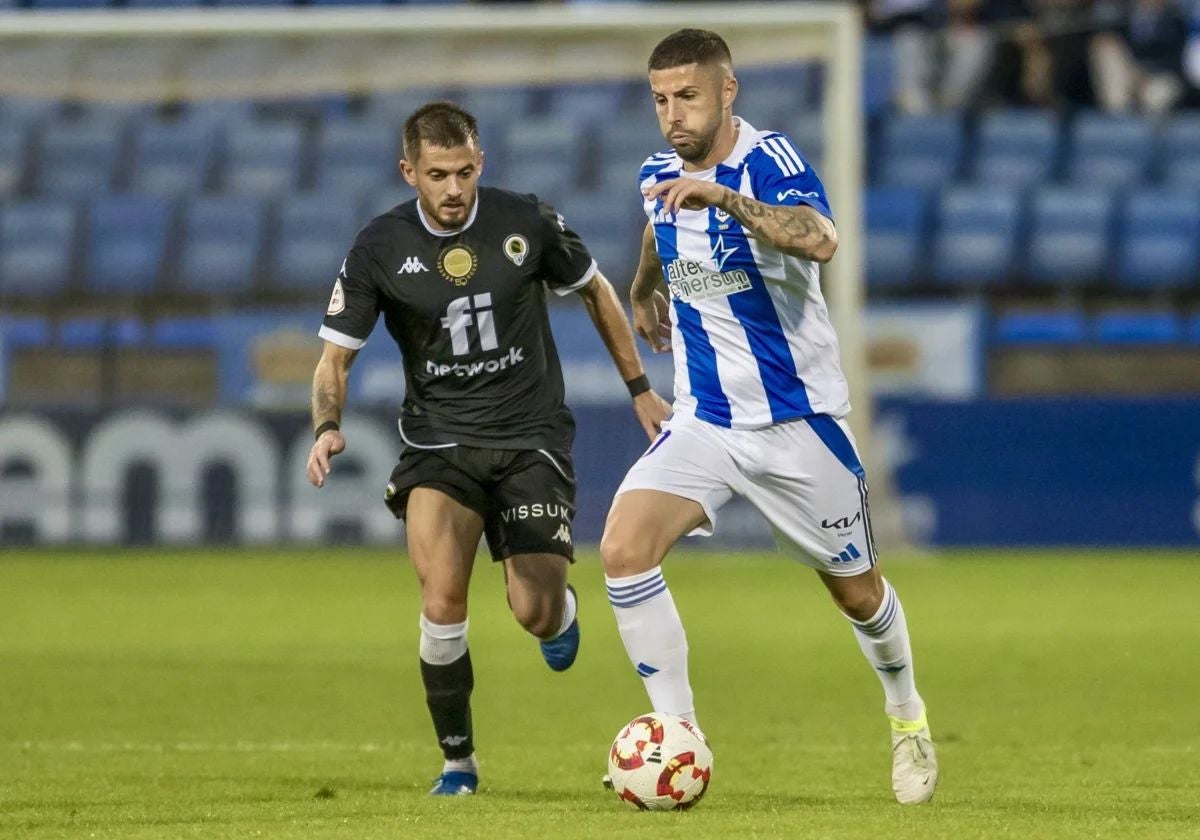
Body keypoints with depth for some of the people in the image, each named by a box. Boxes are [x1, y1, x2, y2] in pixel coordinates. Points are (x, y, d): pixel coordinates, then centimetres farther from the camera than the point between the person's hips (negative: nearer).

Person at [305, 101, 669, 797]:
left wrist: (640, 388, 15)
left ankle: (562, 607, 30)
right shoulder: (380, 249, -6)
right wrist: (328, 427, -20)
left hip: (531, 435, 0)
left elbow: (595, 291, 12)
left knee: (537, 614, -10)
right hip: (439, 437, 0)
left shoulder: (528, 223, -6)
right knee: (442, 600, -21)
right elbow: (336, 356, 0)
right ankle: (458, 761, -3)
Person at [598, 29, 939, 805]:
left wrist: (723, 197, -51)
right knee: (624, 546, -20)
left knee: (856, 591, 11)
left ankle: (906, 714, 41)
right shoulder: (659, 176, 1)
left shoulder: (771, 163, -18)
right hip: (705, 419, 4)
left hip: (798, 420, -4)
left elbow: (821, 241, -41)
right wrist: (643, 290, 42)